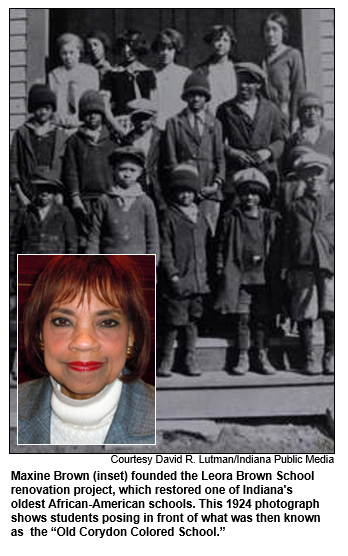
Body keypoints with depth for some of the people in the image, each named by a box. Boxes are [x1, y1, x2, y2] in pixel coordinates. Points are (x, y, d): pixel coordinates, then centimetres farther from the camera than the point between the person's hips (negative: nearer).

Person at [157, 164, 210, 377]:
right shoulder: (169, 217, -2)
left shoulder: (201, 217, 15)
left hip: (199, 281, 5)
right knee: (174, 321, -2)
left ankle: (190, 359, 21)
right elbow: (164, 250, -6)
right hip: (177, 282, -5)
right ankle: (166, 359, 12)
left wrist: (205, 273, 13)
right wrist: (173, 274, -14)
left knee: (192, 320, 10)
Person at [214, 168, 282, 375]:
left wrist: (276, 273, 3)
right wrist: (221, 269, -1)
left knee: (263, 318, 6)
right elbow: (221, 246, 6)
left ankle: (262, 356, 16)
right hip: (240, 276, -1)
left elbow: (277, 249, 9)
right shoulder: (230, 218, 3)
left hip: (264, 277, 1)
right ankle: (243, 358, 11)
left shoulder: (271, 219, 7)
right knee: (243, 318, 2)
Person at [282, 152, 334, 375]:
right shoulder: (297, 207, 15)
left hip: (330, 264, -1)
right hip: (303, 265, 1)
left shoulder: (335, 201, 13)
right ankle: (309, 359, 11)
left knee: (331, 312, -10)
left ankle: (331, 357, 4)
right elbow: (288, 240, 13)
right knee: (305, 315, 1)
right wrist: (287, 269, 7)